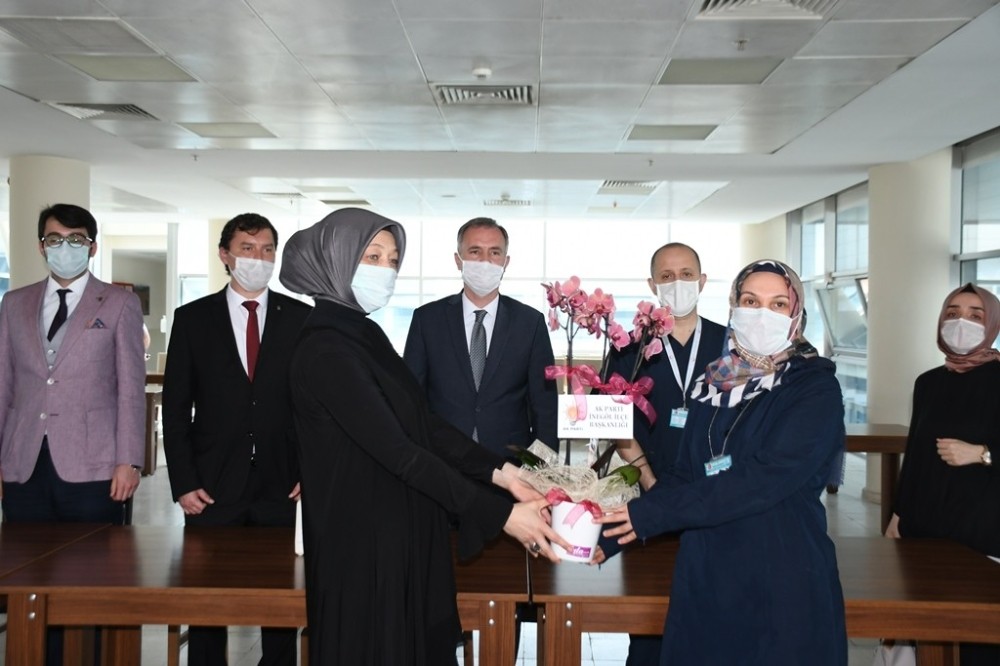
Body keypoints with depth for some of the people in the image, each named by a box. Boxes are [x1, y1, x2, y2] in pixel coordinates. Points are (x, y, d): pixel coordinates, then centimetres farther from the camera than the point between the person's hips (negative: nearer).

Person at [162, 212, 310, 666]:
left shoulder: (302, 318, 4)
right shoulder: (192, 318, 5)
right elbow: (176, 407, 3)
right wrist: (183, 483, -3)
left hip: (283, 487, 0)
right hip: (213, 488, 0)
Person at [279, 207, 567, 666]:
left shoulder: (365, 334, 9)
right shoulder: (325, 349, -20)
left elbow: (424, 423, 5)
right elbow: (397, 450, -25)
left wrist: (502, 472, -6)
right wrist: (500, 513, -25)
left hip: (400, 530, 9)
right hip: (364, 538, -9)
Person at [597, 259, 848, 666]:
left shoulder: (815, 387, -7)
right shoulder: (712, 384, 8)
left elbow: (763, 478, -19)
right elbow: (684, 476, 7)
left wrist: (651, 514, -20)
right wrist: (613, 532, -8)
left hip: (784, 583, -4)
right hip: (704, 575, 4)